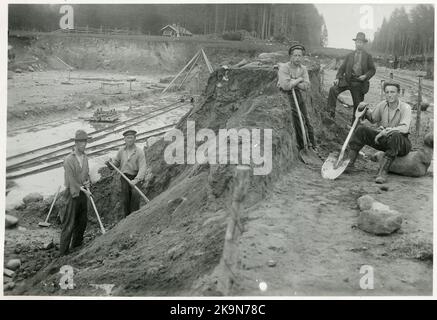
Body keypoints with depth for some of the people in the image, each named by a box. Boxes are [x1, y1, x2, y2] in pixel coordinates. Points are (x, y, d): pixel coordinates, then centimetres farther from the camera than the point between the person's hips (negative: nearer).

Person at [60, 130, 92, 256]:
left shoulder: (85, 158, 7)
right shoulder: (69, 160, -16)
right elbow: (71, 180, -17)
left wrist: (87, 184, -3)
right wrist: (84, 190, -12)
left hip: (83, 192, 7)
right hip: (73, 193, -7)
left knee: (82, 221, 14)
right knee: (69, 223, -4)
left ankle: (77, 244, 30)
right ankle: (64, 250, 3)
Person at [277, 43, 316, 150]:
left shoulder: (303, 69, 5)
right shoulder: (284, 67, -14)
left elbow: (306, 86, -7)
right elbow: (286, 86, -28)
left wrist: (292, 82, -17)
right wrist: (298, 80, -16)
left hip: (298, 94, 6)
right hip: (286, 95, -6)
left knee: (306, 119, 8)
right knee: (299, 119, -10)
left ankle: (312, 144, 19)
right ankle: (304, 145, 2)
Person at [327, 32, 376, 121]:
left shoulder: (368, 56, 8)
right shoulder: (349, 55, 12)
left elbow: (373, 69, 7)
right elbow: (342, 68, 9)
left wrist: (366, 76, -12)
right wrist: (337, 78, -6)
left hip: (359, 83, -1)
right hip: (347, 80, 1)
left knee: (358, 104, 4)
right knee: (333, 89, -24)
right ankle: (331, 110, -19)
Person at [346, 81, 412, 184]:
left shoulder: (405, 108, -15)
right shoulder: (382, 105, -1)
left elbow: (404, 128, -30)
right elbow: (372, 119, 18)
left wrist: (386, 131, -41)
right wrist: (366, 110, -2)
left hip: (402, 144, -5)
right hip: (384, 140, 5)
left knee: (396, 135, -40)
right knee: (361, 130, -12)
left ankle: (383, 172, -44)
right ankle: (349, 162, -16)